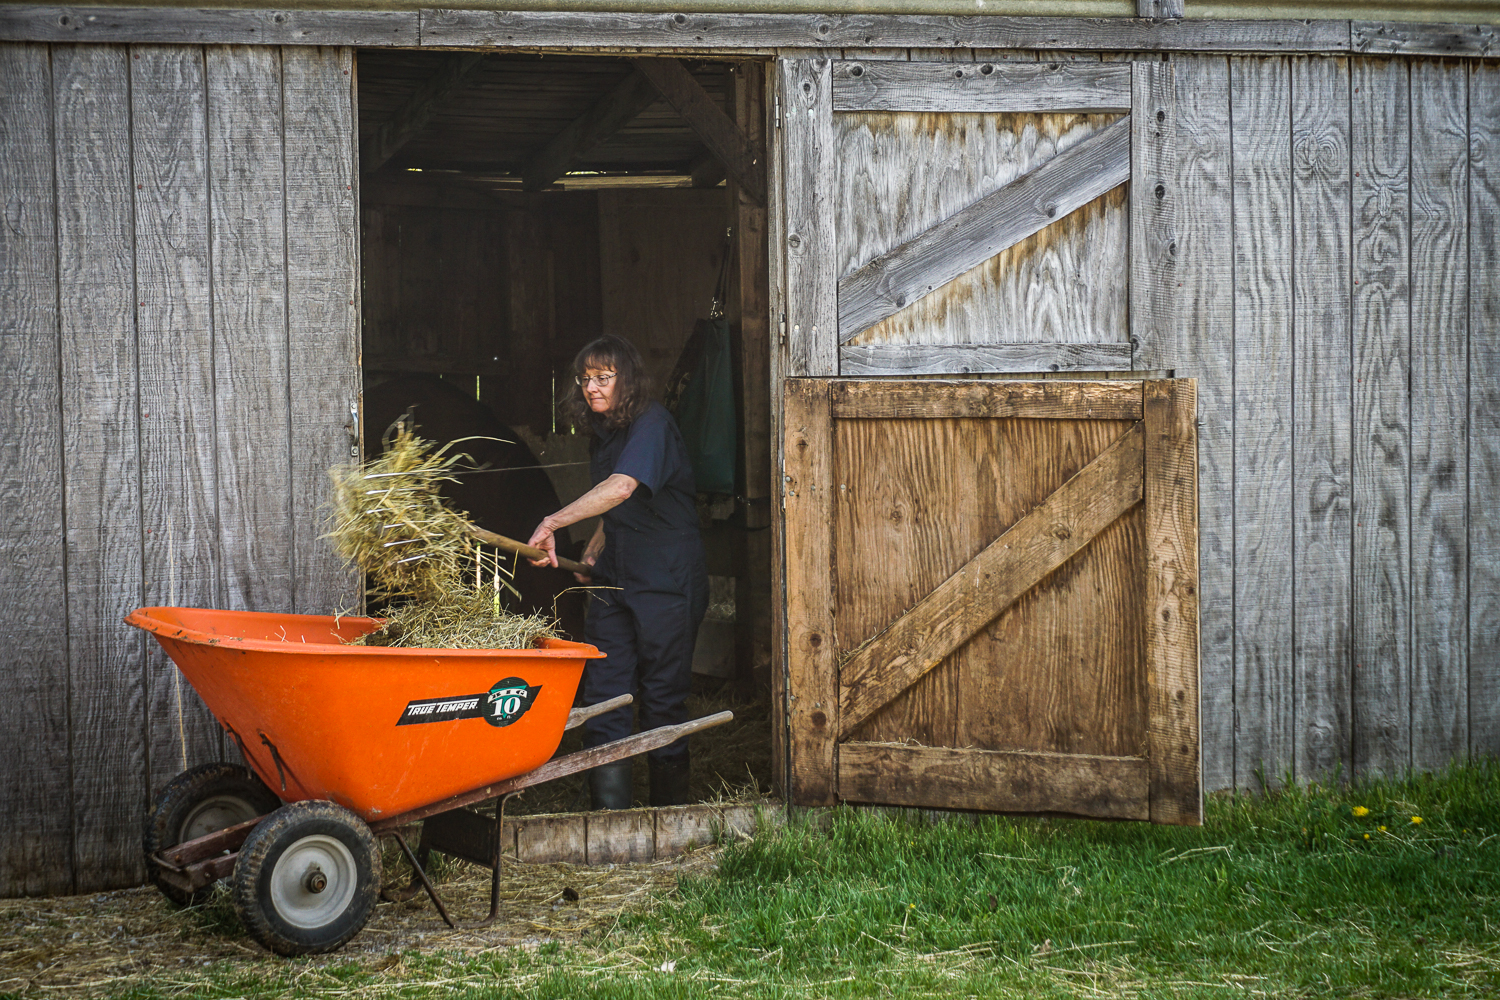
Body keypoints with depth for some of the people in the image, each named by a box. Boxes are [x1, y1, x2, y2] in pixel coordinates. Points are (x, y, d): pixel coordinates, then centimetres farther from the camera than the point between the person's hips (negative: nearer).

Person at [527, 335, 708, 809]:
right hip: (615, 576, 8)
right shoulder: (605, 432, 13)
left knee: (662, 697, 0)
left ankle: (669, 818, 12)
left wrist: (554, 523, -36)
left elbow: (623, 488, -31)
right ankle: (609, 811, -1)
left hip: (666, 579, -8)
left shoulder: (652, 424, -14)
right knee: (602, 692, -1)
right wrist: (594, 548, 11)